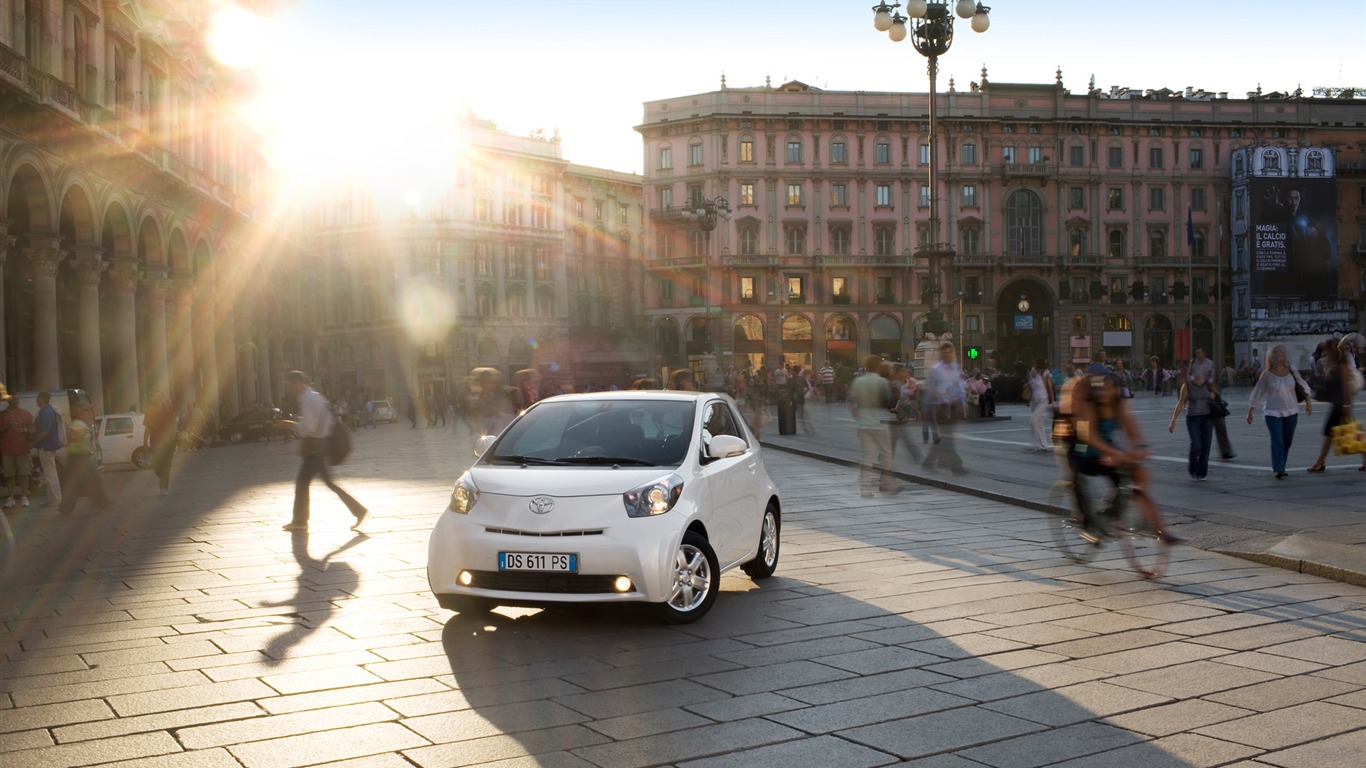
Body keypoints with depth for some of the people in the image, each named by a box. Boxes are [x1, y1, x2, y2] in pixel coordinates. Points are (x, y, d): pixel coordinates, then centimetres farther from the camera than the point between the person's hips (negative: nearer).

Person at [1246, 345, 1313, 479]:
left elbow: (1303, 386, 9)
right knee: (1277, 441, -14)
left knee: (1287, 441, 10)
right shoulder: (1266, 375, -8)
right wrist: (1250, 412, 0)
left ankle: (1281, 467, 23)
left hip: (1291, 412, 4)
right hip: (1273, 412, -4)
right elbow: (1257, 393, -2)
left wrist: (1308, 402, -2)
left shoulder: (1291, 371, 0)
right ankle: (1278, 470, -14)